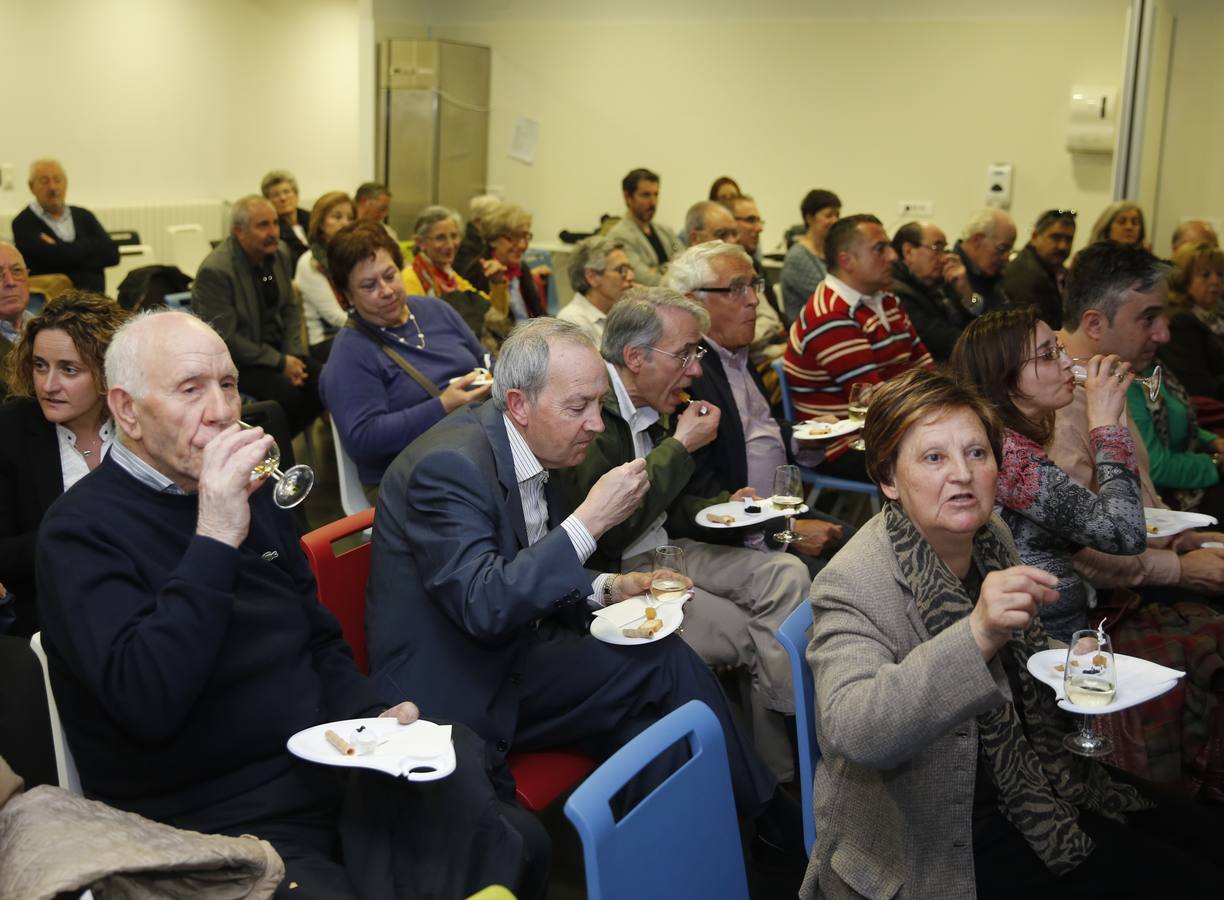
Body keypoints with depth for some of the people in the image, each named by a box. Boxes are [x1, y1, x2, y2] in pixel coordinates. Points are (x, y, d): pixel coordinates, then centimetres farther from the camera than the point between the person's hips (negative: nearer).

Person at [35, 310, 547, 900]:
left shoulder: (248, 493, 12)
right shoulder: (82, 529, -10)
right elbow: (147, 702, -25)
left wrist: (374, 716, 1)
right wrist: (215, 540, -28)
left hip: (330, 775, 7)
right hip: (223, 825, -6)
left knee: (514, 841, -12)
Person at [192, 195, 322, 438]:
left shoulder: (280, 253, 1)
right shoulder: (214, 271, -21)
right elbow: (225, 339, -20)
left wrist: (293, 355, -4)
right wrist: (280, 362, -18)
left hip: (274, 347, 7)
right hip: (234, 361, -7)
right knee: (289, 396, -28)